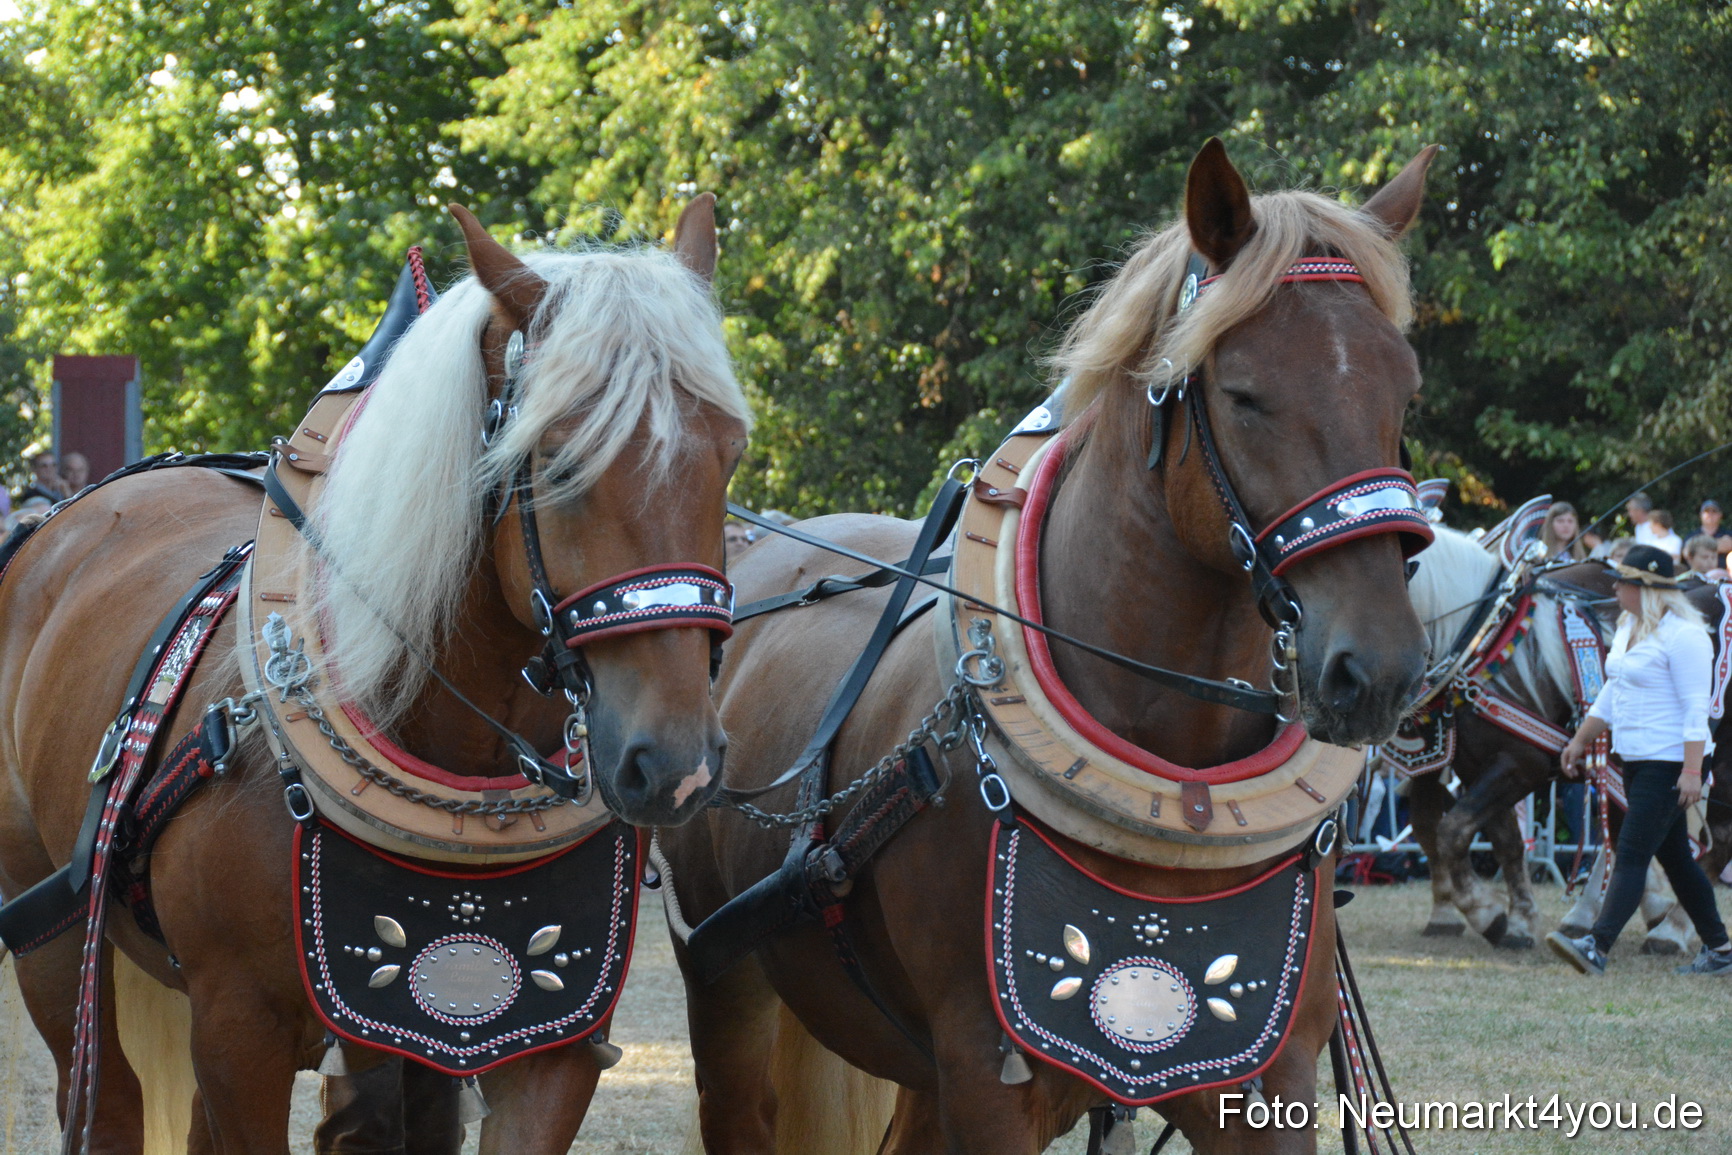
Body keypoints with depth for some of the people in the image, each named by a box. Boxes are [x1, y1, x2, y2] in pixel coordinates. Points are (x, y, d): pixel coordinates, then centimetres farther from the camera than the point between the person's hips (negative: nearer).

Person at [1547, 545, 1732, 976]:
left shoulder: (1682, 636, -16)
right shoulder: (1628, 628, 13)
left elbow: (1696, 709, -19)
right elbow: (1611, 696, 23)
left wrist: (1692, 770, -24)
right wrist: (1580, 741, 22)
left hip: (1669, 762, -10)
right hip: (1635, 760, 10)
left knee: (1632, 853, -14)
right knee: (1674, 857, 12)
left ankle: (1597, 947, -21)